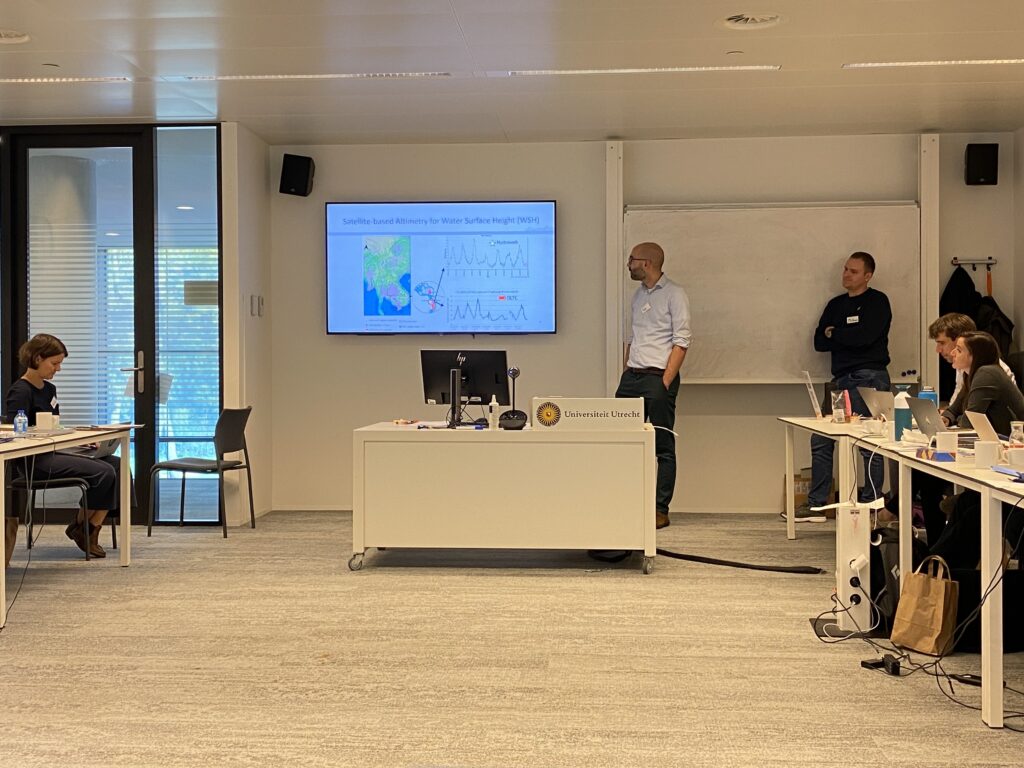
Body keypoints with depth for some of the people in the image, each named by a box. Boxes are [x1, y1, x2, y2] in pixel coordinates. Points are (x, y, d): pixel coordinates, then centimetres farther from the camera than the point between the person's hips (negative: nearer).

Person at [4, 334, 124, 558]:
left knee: (114, 463, -8)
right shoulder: (20, 392, -10)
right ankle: (80, 528, 1)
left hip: (52, 454, 9)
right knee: (103, 472, -21)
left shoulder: (49, 389, 17)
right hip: (35, 461, -9)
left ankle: (89, 531, -6)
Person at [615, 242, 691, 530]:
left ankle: (661, 510, 3)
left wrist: (665, 382, -15)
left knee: (663, 447, -1)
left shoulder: (674, 294, -5)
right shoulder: (638, 295, 17)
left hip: (658, 378, -7)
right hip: (631, 376, 7)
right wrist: (625, 374, 13)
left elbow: (681, 341, -10)